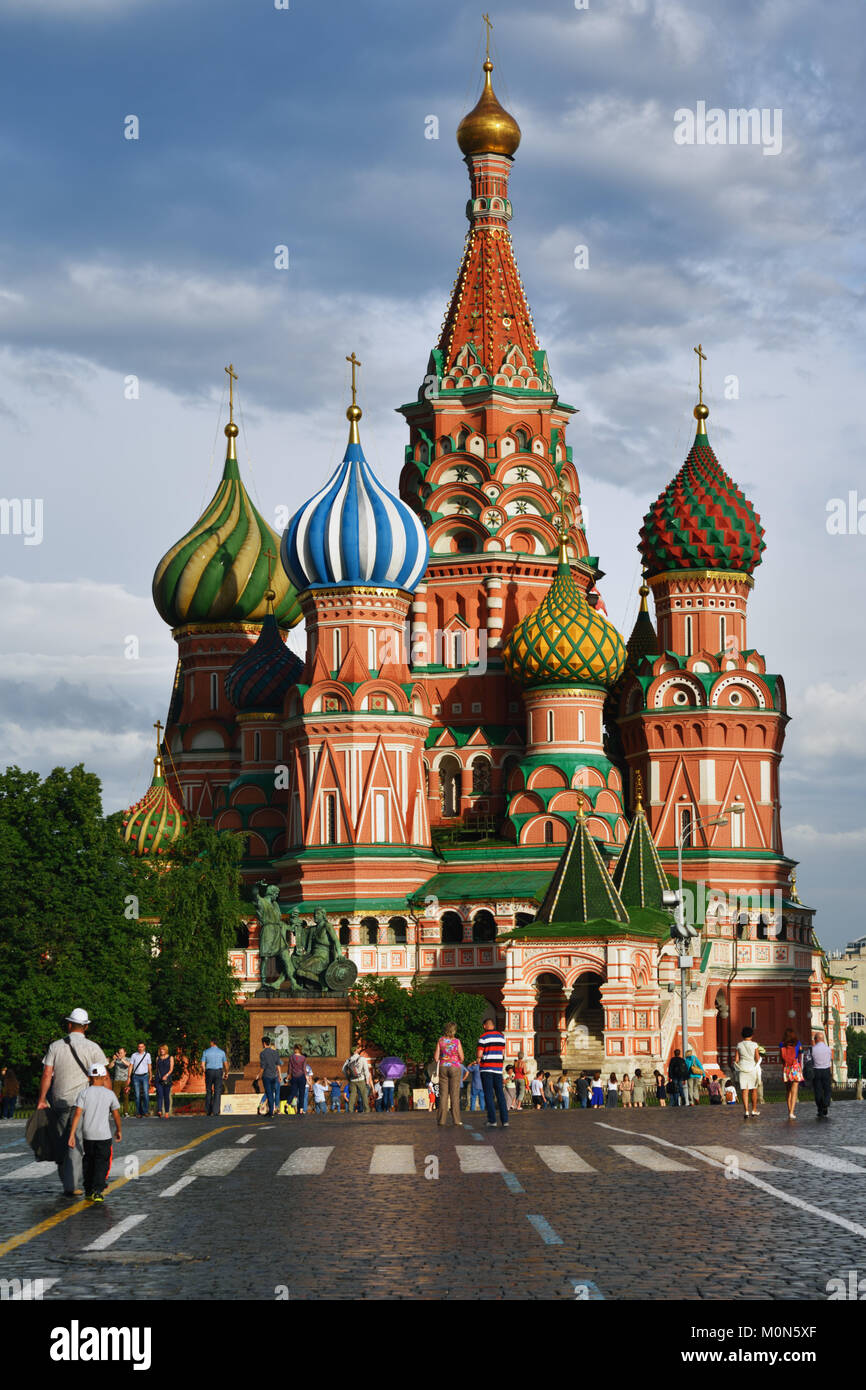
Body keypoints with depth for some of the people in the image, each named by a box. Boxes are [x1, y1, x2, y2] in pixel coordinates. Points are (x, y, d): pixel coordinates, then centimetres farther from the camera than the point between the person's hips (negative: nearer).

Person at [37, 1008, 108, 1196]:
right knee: (77, 1143, -3)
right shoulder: (93, 1047, -3)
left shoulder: (55, 1046, 4)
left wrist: (41, 1100, 3)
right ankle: (72, 1184, -10)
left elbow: (47, 1074, 0)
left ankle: (65, 1179, 19)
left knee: (62, 1141, 14)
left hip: (59, 1100, 3)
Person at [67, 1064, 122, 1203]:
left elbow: (77, 1114, -7)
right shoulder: (109, 1094, -1)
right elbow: (116, 1114, 7)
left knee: (88, 1161, 17)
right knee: (102, 1163, 2)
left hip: (87, 1134, 2)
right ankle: (97, 1191, -13)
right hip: (103, 1134, -2)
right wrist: (118, 1130, 23)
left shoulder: (84, 1092, -1)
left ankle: (88, 1191, 21)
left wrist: (72, 1135, -7)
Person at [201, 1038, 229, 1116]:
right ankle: (216, 1111, -9)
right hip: (219, 1072, 0)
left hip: (209, 1072, 0)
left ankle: (208, 1111, 10)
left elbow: (203, 1064, -3)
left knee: (208, 1092, 11)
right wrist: (226, 1073, 20)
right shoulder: (221, 1052, 2)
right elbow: (226, 1064, 6)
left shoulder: (206, 1051, -1)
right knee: (217, 1092, -1)